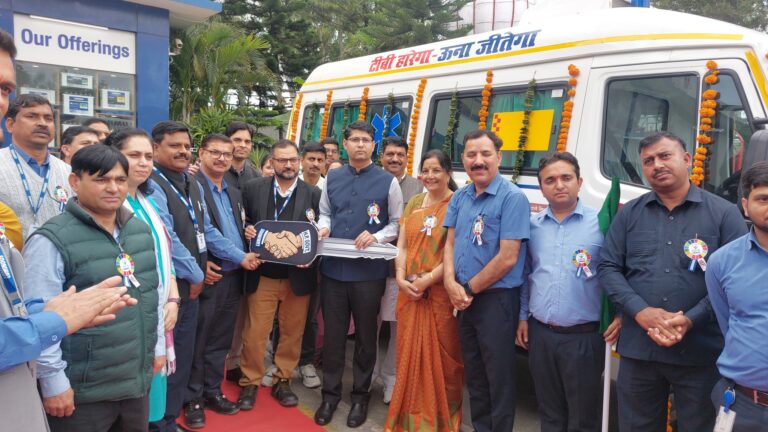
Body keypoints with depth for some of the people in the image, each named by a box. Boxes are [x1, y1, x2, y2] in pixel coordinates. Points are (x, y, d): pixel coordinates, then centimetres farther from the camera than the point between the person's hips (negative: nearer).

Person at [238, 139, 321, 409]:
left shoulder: (313, 193, 1)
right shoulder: (253, 188, 2)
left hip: (298, 275, 1)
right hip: (263, 274, 0)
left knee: (292, 333, 10)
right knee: (255, 333, 4)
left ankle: (282, 381, 26)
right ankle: (250, 383, 21)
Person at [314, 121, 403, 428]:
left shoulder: (388, 182, -2)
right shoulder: (332, 178, 10)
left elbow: (398, 223, 1)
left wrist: (376, 236, -16)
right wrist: (324, 228, -4)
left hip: (369, 271, -3)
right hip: (333, 268, 3)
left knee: (365, 335, 11)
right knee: (333, 333, 11)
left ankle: (360, 396, 28)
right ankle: (330, 394, 27)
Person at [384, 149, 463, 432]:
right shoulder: (414, 203, 12)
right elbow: (402, 245, 10)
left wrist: (428, 279, -16)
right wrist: (401, 278, -4)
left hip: (441, 292, -5)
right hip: (409, 291, 5)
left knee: (440, 357, 5)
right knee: (409, 354, 13)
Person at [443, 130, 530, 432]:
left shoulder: (513, 198, -14)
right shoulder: (459, 198, 7)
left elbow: (508, 258, -18)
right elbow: (450, 243, 8)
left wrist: (469, 289, -11)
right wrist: (451, 284, -10)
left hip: (497, 298, -7)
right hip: (464, 299, 7)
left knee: (498, 376, 5)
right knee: (473, 373, 19)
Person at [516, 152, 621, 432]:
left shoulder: (601, 222, -5)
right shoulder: (532, 226, 6)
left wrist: (621, 315, -11)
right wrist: (523, 317, 12)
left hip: (584, 336, -4)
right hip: (540, 334, 4)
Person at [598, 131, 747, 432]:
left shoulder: (724, 213, 1)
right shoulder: (629, 214, 7)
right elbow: (608, 268, 4)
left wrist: (691, 320, -17)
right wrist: (641, 312, -12)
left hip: (702, 351, -2)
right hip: (637, 349, 2)